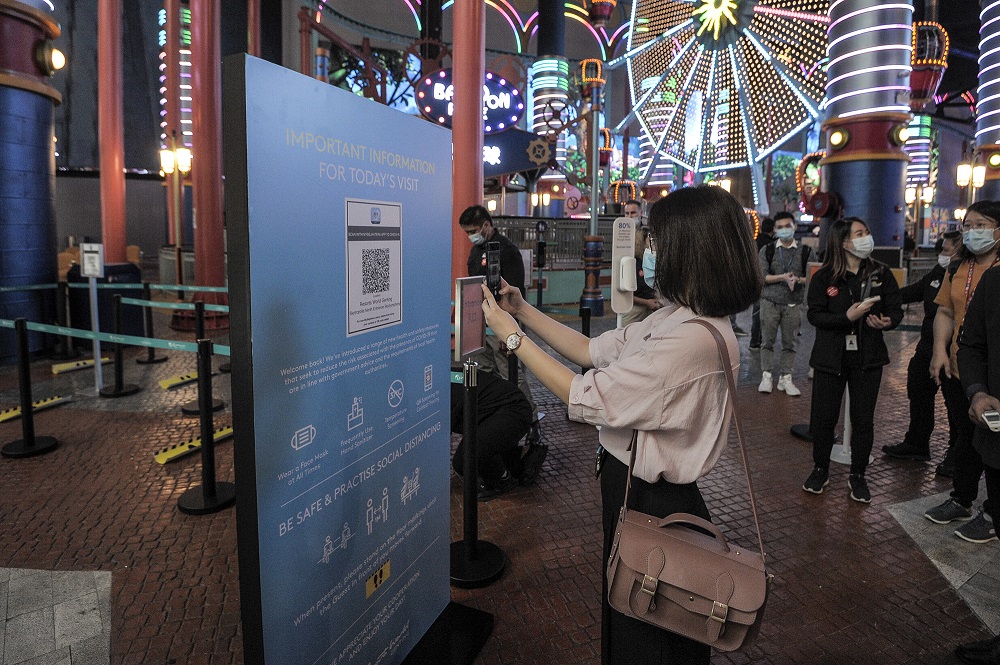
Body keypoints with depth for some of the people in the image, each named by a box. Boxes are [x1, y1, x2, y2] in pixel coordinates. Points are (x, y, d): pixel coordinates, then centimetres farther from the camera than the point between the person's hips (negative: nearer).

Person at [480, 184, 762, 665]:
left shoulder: (693, 338, -30)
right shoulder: (676, 317, 1)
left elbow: (585, 398, -27)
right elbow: (591, 351, 7)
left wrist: (512, 336, -19)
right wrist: (524, 312, 1)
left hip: (651, 504, -9)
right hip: (634, 486, 9)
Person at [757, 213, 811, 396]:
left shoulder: (805, 251, 7)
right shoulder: (767, 250, 5)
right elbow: (761, 276, -3)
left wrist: (797, 280, -17)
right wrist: (783, 277, -15)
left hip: (793, 304, 1)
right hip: (770, 302, 0)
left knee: (789, 343, 3)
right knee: (767, 341, 2)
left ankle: (785, 378, 12)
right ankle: (766, 376, 10)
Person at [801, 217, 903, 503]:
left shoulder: (881, 273, 1)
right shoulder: (824, 277, -5)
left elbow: (896, 309, 3)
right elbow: (814, 315, -10)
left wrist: (887, 321, -19)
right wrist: (847, 317, -23)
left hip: (867, 358, 2)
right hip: (831, 358, -1)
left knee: (863, 420, 7)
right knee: (823, 418, 5)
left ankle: (857, 476, 24)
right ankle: (820, 470, 26)